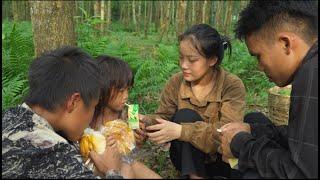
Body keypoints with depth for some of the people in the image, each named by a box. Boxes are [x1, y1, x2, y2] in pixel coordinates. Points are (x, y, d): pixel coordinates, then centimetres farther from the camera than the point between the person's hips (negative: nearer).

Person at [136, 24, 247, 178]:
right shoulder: (176, 82, -8)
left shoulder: (232, 85, -18)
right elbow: (163, 116, -5)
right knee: (185, 116, -27)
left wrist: (181, 131, -40)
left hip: (222, 158, -3)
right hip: (188, 158, 3)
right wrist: (146, 121, -29)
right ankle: (194, 176, -21)